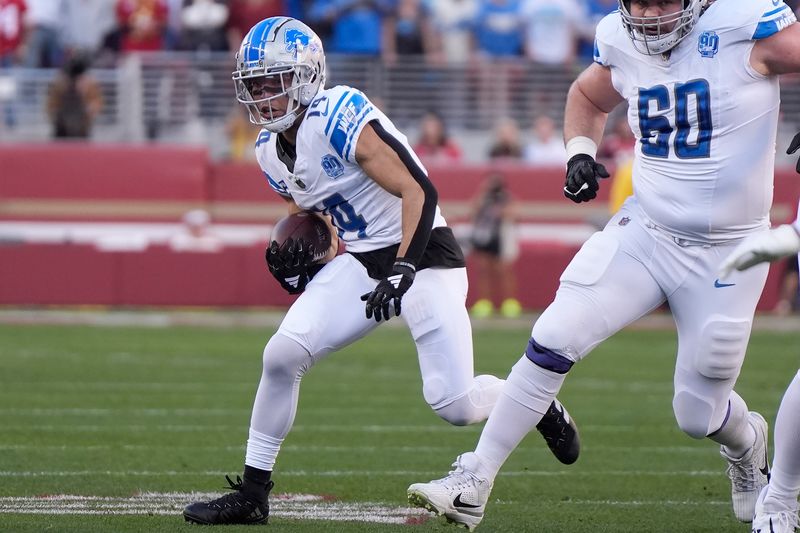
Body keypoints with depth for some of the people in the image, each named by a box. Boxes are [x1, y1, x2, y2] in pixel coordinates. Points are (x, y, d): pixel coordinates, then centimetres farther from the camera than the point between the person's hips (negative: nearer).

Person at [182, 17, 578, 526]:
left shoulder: (341, 117, -21)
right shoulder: (271, 150, 5)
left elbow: (418, 192, -24)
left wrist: (402, 272, -28)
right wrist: (297, 257, 1)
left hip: (421, 254, -7)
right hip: (362, 262, 7)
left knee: (455, 404, -13)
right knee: (283, 354, -12)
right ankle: (252, 494, -2)